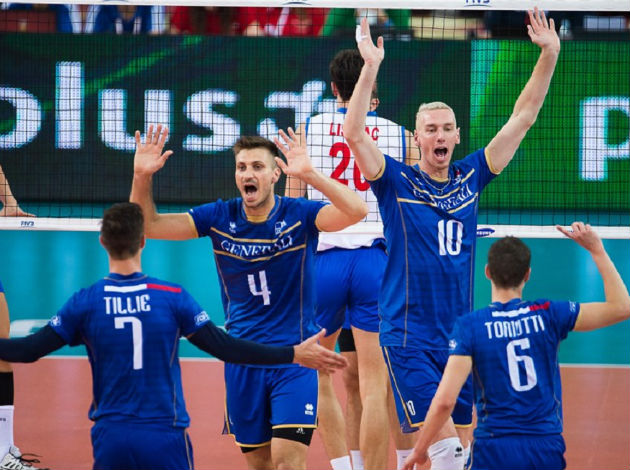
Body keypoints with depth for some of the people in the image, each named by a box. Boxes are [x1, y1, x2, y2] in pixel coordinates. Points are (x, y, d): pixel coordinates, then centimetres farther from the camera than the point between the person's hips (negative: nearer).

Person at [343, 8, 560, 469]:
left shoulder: (470, 178, 7)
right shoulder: (397, 181, -3)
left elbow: (522, 118, 8)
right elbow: (354, 134, -18)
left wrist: (549, 55, -1)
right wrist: (370, 67, -28)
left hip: (460, 338, 5)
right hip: (408, 339, -5)